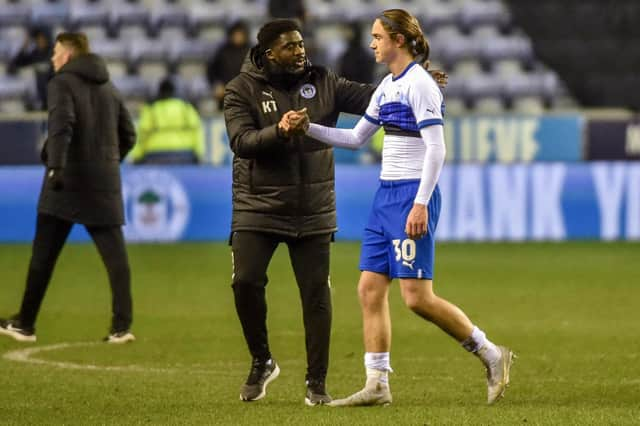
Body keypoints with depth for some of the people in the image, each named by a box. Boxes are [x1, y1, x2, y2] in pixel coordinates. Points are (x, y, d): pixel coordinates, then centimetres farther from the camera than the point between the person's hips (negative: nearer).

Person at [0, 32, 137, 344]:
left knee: (43, 255, 4)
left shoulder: (62, 83, -4)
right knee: (116, 256, 2)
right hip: (105, 184, 5)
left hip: (67, 181, -5)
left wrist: (56, 166, -30)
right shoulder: (108, 88, 16)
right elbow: (128, 135, 18)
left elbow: (61, 125, -21)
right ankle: (122, 327, -6)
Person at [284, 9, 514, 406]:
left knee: (417, 297, -10)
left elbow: (436, 150, -18)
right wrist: (308, 128, 14)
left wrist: (420, 204, -22)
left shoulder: (419, 84, -13)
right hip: (386, 195, 9)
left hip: (413, 196, -9)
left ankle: (491, 355, 4)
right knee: (370, 289, 3)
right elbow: (356, 137, 25)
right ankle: (377, 384, 6)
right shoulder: (387, 87, 15)